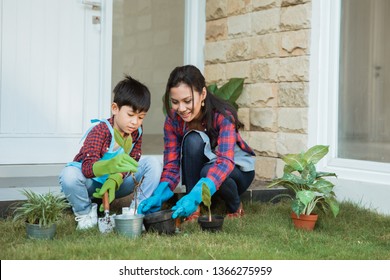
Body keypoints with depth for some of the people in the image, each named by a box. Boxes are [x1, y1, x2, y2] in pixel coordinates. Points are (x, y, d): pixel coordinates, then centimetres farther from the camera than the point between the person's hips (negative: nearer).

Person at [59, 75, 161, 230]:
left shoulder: (136, 133, -6)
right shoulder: (99, 131, -25)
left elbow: (130, 163, -14)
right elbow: (88, 168, -38)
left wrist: (114, 181, -37)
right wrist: (111, 165, -62)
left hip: (116, 182, 4)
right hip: (90, 184, -4)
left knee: (153, 164, -15)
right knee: (69, 175, -38)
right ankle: (85, 212, -11)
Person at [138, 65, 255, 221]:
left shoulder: (223, 116, -30)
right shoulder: (173, 120, -17)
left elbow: (225, 161, -44)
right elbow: (171, 166, -19)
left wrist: (195, 196, -60)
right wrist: (158, 196, -41)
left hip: (237, 170, -2)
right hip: (197, 170, 2)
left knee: (208, 172, -38)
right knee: (193, 140, -31)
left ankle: (235, 207, -6)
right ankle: (194, 209, -21)